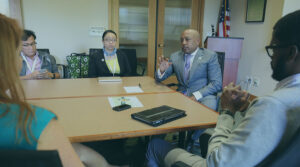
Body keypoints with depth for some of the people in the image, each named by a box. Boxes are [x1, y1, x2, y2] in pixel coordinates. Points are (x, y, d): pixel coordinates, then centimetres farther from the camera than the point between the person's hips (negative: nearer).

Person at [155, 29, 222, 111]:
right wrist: (162, 70, -12)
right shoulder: (175, 56, 12)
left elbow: (217, 83, -5)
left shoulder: (210, 56, 2)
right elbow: (159, 78, 13)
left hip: (203, 96, -3)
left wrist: (196, 95, -19)